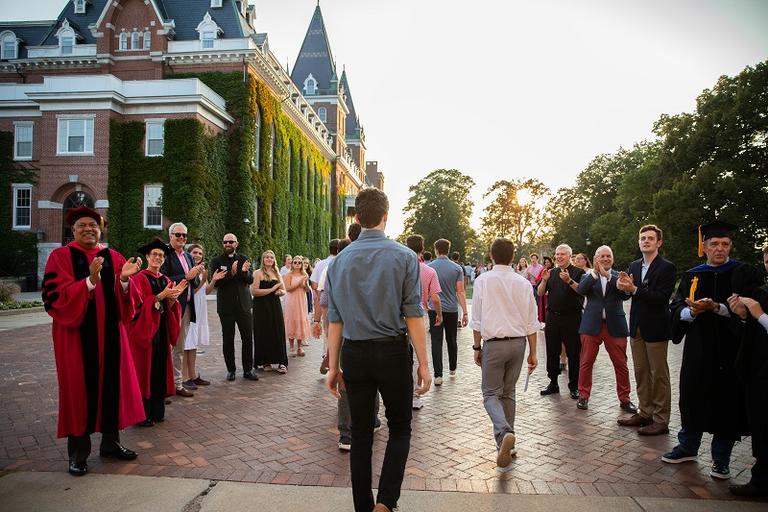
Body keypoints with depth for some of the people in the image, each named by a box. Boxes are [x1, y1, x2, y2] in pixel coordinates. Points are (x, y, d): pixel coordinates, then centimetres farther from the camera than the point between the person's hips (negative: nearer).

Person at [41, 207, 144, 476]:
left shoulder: (113, 257, 8)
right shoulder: (60, 257, -2)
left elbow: (125, 301, 4)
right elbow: (54, 297, -15)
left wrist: (124, 279, -17)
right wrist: (89, 281, -26)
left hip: (110, 334, 4)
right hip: (76, 335, -4)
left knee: (113, 385, 9)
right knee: (79, 390, 2)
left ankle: (111, 442, 25)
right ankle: (78, 453, 15)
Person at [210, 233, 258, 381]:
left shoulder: (244, 259, 7)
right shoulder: (217, 261, 1)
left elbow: (251, 280, 0)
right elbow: (215, 282, -10)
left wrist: (245, 272, -22)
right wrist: (231, 273, -24)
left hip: (243, 305, 2)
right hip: (226, 306, -2)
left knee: (248, 338, 3)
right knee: (228, 339, 6)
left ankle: (248, 369, 12)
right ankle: (231, 370, 18)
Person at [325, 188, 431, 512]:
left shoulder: (340, 260, 3)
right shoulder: (404, 257, -7)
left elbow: (334, 319, 4)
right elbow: (413, 315, -10)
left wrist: (333, 366, 10)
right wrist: (423, 364, -4)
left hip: (353, 353, 3)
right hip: (392, 352, -3)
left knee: (361, 434, 15)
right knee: (400, 429, 15)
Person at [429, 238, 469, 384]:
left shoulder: (429, 267, -3)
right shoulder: (457, 268, -3)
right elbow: (460, 292, -5)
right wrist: (465, 312, -2)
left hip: (435, 310, -2)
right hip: (452, 310, 2)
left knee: (436, 343, -2)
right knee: (451, 341, 17)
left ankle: (438, 375, -8)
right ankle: (452, 368, 34)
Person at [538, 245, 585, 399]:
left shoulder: (578, 272, -2)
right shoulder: (551, 273, 12)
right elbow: (540, 293, 8)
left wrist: (569, 281, -28)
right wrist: (544, 280, -9)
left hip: (572, 318, -4)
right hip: (552, 317, 4)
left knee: (573, 353, 2)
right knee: (552, 352, 10)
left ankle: (574, 386, 15)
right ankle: (553, 383, 22)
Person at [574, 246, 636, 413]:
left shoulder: (619, 276, 6)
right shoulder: (588, 276, 7)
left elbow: (625, 295, -12)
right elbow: (580, 290, -13)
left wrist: (608, 275, -21)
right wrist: (594, 272, -22)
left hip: (615, 326, 0)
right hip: (591, 325, 0)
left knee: (621, 364, 6)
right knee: (586, 363, 5)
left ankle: (624, 399, 19)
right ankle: (583, 396, 18)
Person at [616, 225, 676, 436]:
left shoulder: (667, 267, -10)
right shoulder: (634, 266, 9)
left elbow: (662, 297, -20)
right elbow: (628, 293, 5)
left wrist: (634, 289, -26)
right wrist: (622, 286, -17)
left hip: (656, 328, -6)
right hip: (637, 327, 6)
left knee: (659, 375, 3)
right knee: (641, 373, 14)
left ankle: (661, 420, 13)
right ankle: (645, 413, 27)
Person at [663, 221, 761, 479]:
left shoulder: (743, 273, 0)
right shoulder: (692, 276, 8)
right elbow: (677, 308, 1)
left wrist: (716, 307, -25)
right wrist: (693, 311, -20)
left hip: (729, 350, -2)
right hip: (698, 349, 2)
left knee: (727, 402, 4)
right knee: (693, 398, 9)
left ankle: (721, 458, 20)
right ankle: (688, 447, 27)